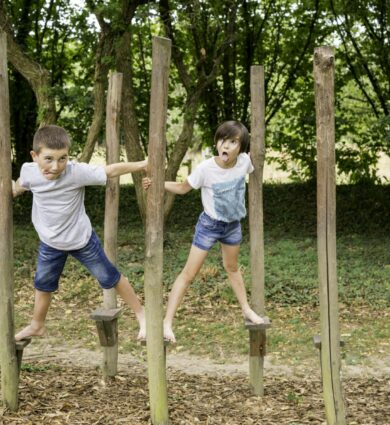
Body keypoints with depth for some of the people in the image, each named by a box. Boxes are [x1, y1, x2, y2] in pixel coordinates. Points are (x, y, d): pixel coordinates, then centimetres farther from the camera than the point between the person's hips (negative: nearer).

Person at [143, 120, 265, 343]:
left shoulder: (244, 161, -17)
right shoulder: (205, 169, -28)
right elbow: (183, 188, -12)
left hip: (233, 224, 4)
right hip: (209, 225, -4)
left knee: (232, 267, 26)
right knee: (189, 274, -5)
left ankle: (247, 309, 45)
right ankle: (167, 322, -1)